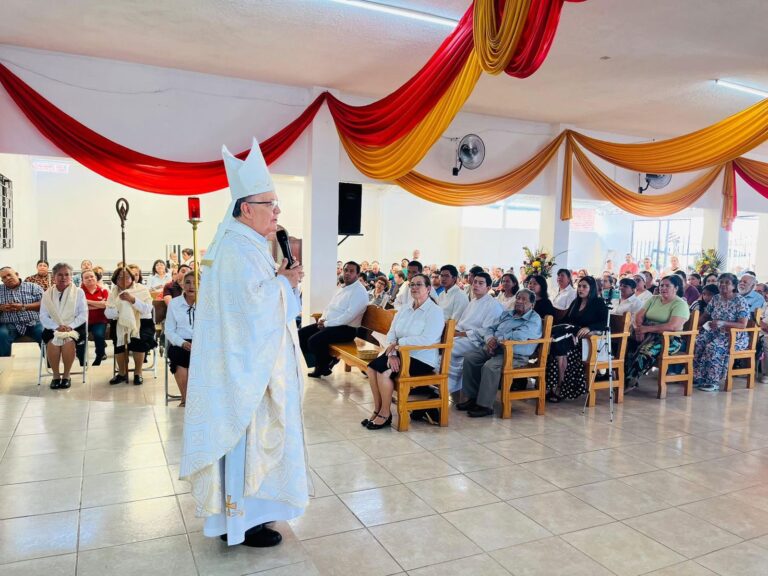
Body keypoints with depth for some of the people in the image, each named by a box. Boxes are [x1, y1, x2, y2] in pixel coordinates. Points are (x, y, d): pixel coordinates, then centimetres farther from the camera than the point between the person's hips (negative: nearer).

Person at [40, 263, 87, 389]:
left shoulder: (78, 292, 5)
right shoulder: (47, 294, 8)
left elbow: (83, 314, -1)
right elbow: (43, 316, 2)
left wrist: (70, 326, -16)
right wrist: (57, 327, -15)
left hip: (74, 327, -1)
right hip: (53, 328, 1)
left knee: (68, 342, -33)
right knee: (53, 343, -31)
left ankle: (66, 376, -14)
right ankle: (56, 376, -13)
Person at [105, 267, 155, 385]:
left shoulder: (142, 289, -4)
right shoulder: (114, 292, 5)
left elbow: (147, 310, -16)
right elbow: (107, 313, -5)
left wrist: (132, 299, -28)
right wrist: (120, 310, -25)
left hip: (142, 322, -2)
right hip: (120, 323, 2)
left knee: (138, 339, -30)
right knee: (118, 338, -26)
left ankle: (138, 372, -9)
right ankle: (122, 373, -4)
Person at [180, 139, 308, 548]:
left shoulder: (245, 245, 14)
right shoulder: (237, 249, -19)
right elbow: (254, 302, -27)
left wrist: (281, 280, 4)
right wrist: (284, 282, -12)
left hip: (250, 361, 11)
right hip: (246, 365, -11)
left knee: (248, 435, 18)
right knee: (247, 436, 1)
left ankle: (237, 510, 32)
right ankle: (241, 520, 16)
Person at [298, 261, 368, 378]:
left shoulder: (359, 292, -13)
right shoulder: (342, 288, 16)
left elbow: (349, 316, -22)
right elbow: (329, 307, 22)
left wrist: (327, 324, -18)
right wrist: (322, 319, 0)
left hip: (346, 329, -9)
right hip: (329, 324, 9)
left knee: (314, 340, -25)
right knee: (301, 334, 0)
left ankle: (324, 366, 2)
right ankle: (317, 361, 8)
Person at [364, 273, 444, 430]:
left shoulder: (435, 311, -7)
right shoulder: (404, 310, 15)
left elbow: (427, 339, -21)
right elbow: (391, 333, 6)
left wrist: (398, 343, -18)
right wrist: (392, 353, -13)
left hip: (422, 358, -7)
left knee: (384, 372, -25)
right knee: (371, 367, -16)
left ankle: (385, 414, -8)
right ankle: (377, 410, -4)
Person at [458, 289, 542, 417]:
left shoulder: (534, 319, -4)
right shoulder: (506, 314, 20)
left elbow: (519, 335, -21)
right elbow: (491, 328, 20)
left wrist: (497, 339, -12)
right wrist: (490, 339, -5)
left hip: (514, 355, -7)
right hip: (492, 349, 8)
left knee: (489, 367, -32)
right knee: (469, 357, -12)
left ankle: (485, 405, -20)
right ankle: (471, 397, -5)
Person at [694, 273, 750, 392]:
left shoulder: (740, 302, -10)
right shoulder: (715, 299, 8)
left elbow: (743, 325, -17)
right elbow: (704, 316, 13)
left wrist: (723, 323, -29)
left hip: (735, 336, -5)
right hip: (715, 332, 6)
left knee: (713, 347, -33)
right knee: (697, 342, -24)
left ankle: (712, 382, -22)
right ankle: (697, 377, -18)